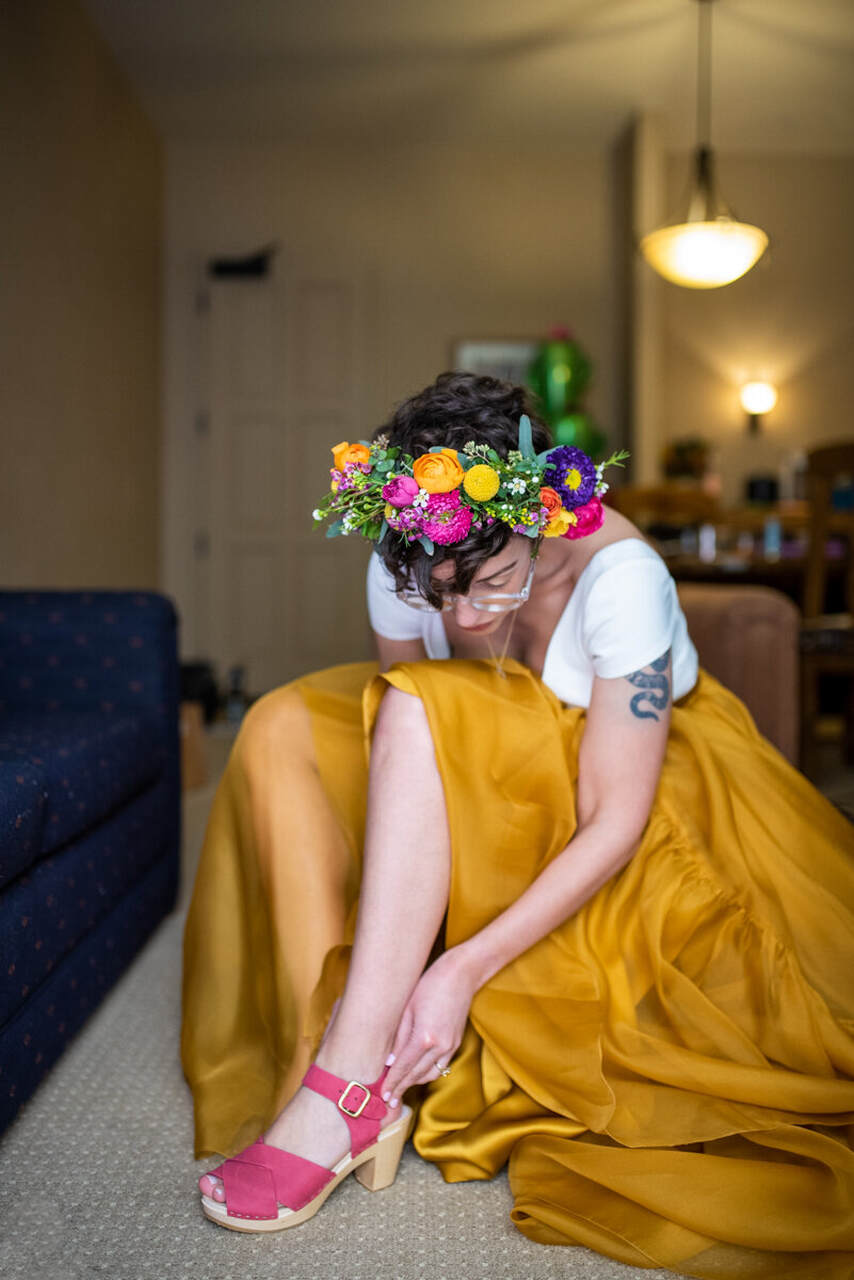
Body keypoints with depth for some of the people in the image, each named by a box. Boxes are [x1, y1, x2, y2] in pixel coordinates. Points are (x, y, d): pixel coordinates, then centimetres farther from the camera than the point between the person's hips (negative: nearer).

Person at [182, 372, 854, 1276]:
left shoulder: (621, 576, -30)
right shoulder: (399, 571, -16)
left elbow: (616, 822, -29)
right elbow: (398, 751, -10)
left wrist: (466, 966, -36)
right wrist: (396, 944, -25)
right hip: (486, 812, 5)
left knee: (423, 710, -33)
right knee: (286, 732, -18)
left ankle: (351, 1086, -33)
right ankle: (335, 1027, -23)